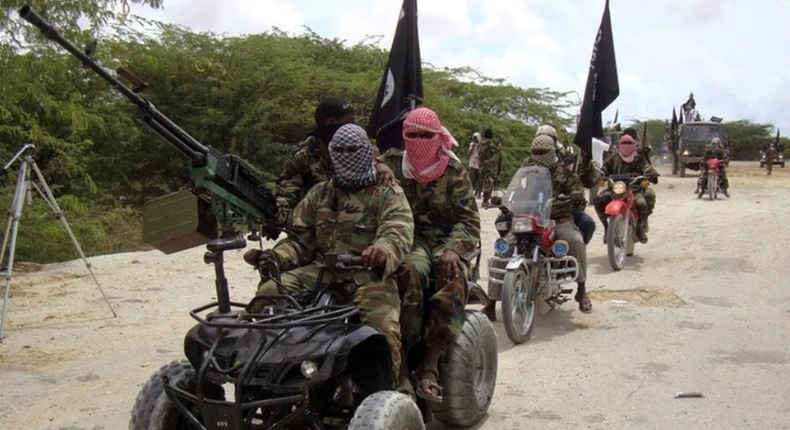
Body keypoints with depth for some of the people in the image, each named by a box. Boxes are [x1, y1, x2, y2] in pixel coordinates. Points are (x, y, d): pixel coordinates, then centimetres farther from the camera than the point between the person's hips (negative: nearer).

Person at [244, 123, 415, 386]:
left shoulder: (388, 194, 8)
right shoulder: (320, 194, 22)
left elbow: (398, 232, -11)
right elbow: (300, 238, 19)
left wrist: (384, 250, -37)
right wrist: (272, 257, -3)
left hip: (368, 274, -4)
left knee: (382, 325, -33)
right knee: (267, 294, -17)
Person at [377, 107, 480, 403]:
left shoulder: (455, 172, 9)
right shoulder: (390, 165, 10)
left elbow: (469, 220, 3)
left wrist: (453, 249, -15)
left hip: (445, 241, 1)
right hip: (407, 239, -1)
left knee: (454, 277, -34)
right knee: (410, 271, -36)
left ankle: (430, 367, -31)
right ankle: (401, 367, -32)